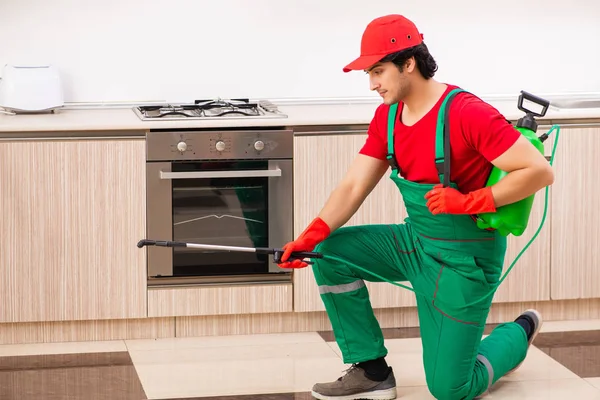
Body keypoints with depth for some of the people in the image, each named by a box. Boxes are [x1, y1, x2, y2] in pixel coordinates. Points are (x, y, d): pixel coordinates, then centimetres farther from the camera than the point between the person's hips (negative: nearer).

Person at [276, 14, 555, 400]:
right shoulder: (387, 117, 0)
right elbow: (353, 187, -2)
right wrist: (311, 237, -16)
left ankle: (517, 334, 28)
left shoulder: (468, 114, -24)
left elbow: (540, 171, -25)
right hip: (415, 239, 7)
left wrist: (470, 202, -29)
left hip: (464, 259, -7)